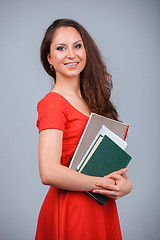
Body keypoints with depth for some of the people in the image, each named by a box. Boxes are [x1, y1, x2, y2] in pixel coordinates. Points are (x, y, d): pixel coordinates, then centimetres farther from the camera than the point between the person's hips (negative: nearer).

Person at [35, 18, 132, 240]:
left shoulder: (92, 101, 8)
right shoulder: (52, 103, -15)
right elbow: (49, 172, -24)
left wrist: (124, 182, -9)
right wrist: (104, 184, -16)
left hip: (104, 209, 7)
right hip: (70, 211, -7)